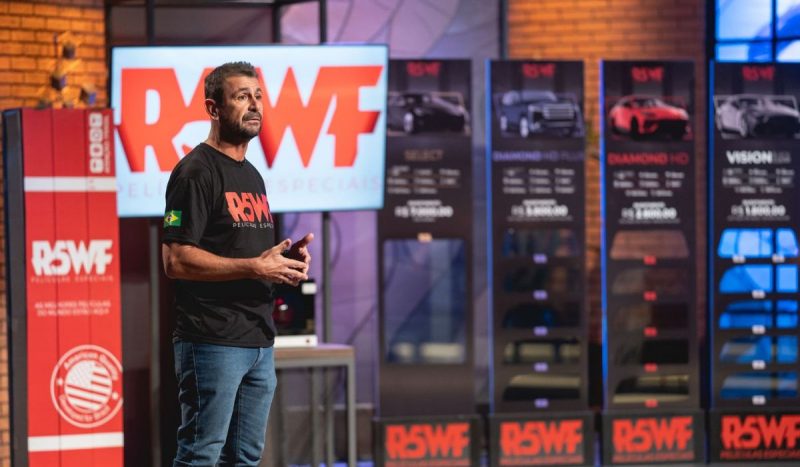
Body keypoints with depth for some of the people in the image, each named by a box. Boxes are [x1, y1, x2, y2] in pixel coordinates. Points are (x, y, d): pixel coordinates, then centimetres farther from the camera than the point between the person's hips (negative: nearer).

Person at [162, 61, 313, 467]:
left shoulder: (252, 175, 19)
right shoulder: (196, 171, -10)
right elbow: (176, 260, -17)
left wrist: (286, 258, 6)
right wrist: (255, 267, -18)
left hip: (259, 340, 9)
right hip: (212, 342, -9)